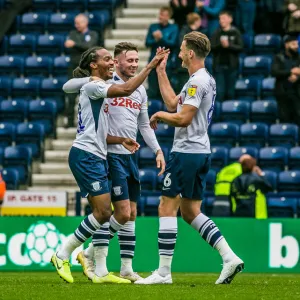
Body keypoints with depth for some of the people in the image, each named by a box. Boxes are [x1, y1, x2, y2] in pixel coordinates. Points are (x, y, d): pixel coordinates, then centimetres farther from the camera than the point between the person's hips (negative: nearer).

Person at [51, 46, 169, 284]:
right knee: (103, 212, -13)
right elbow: (126, 89, -23)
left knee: (102, 213, 5)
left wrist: (122, 140, 9)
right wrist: (151, 66, -19)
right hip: (85, 156, -10)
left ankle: (101, 271, 5)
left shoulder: (99, 91, 21)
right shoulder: (92, 86, -8)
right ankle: (62, 255, -4)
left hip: (96, 157, 10)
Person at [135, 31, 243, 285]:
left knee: (167, 208, -4)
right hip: (201, 152, 10)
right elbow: (173, 104, 23)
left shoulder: (197, 81, -16)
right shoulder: (206, 79, 16)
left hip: (186, 152, -10)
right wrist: (161, 71, 25)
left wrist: (159, 115, -4)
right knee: (191, 212, 13)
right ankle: (230, 257, 3)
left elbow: (183, 118, -22)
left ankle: (164, 272, -3)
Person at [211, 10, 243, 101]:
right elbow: (212, 48, -2)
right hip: (219, 66, 0)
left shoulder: (235, 33, 3)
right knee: (220, 91, -4)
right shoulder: (217, 33, 4)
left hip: (232, 66, 0)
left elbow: (240, 47, -4)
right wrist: (220, 44, -20)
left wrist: (229, 45, -18)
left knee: (230, 92, 5)